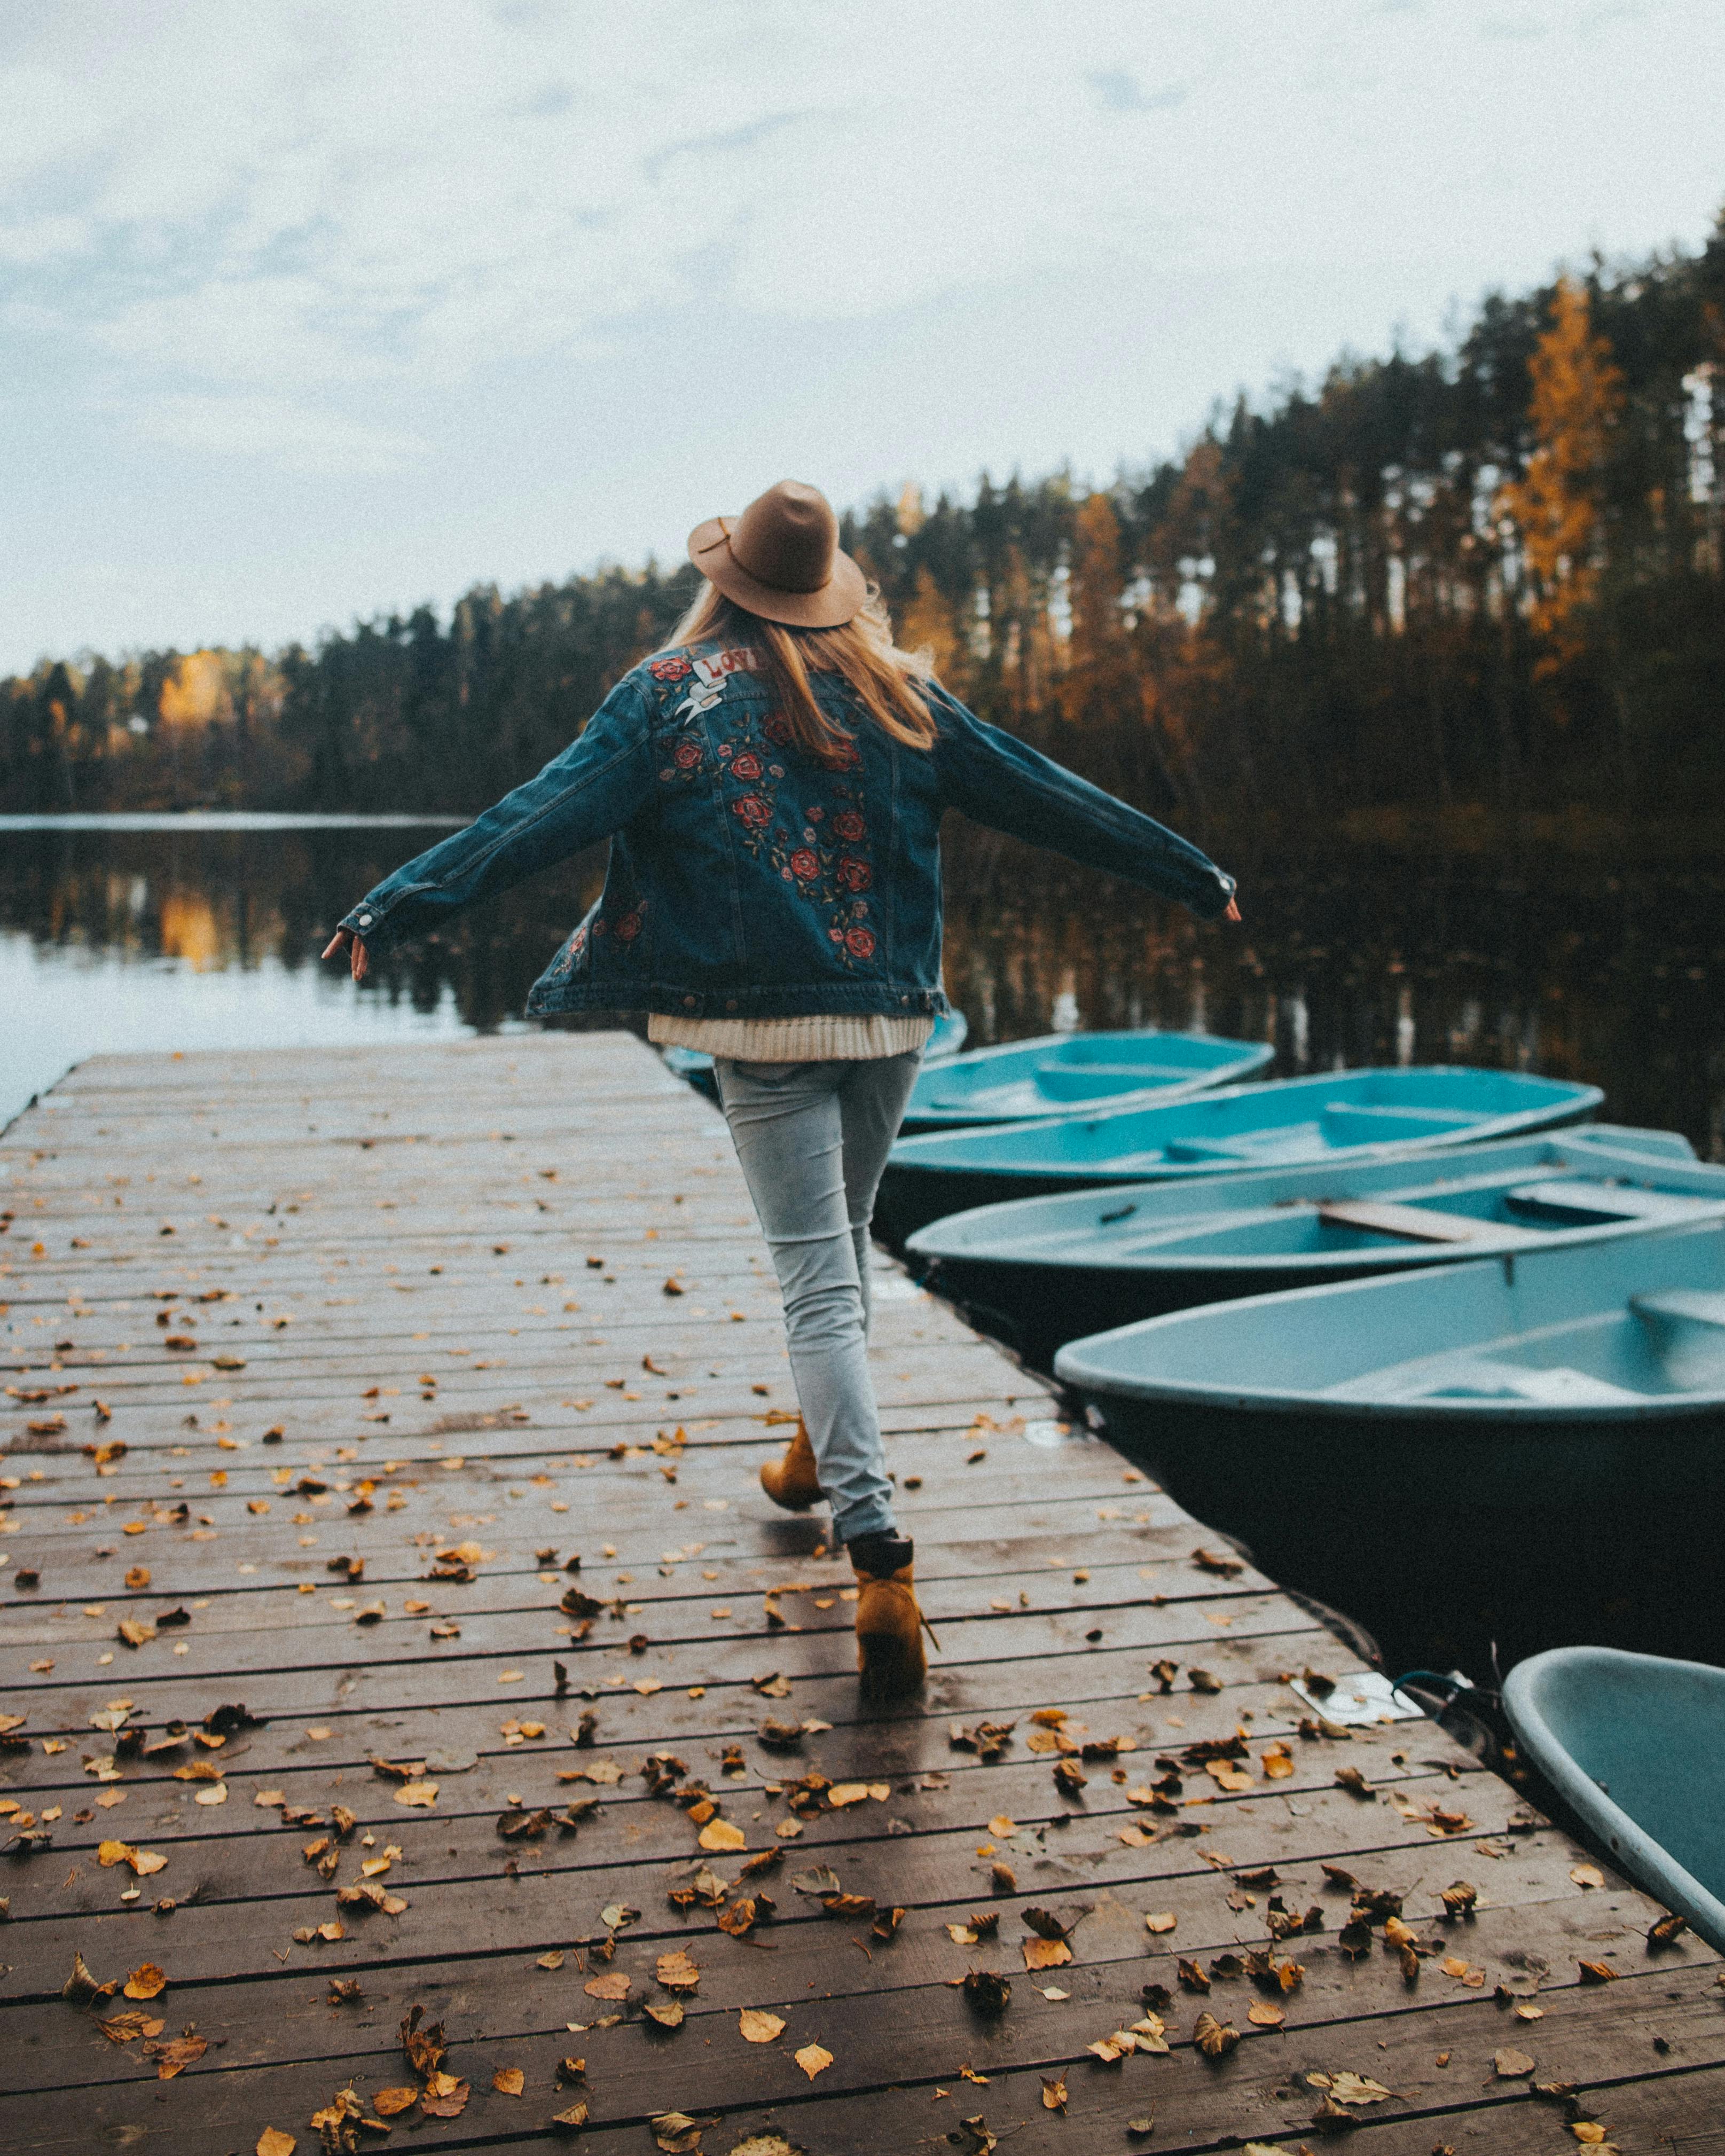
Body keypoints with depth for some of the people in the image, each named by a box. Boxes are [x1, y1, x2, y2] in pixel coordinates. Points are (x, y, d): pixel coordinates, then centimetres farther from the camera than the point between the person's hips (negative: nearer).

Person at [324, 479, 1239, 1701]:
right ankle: (819, 1452, 44)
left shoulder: (673, 693, 0)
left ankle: (880, 1556, -16)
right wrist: (1192, 874, 21)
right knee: (845, 1239, 24)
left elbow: (543, 816, -10)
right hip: (890, 1016, 4)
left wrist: (399, 906, -9)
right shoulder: (897, 693, 8)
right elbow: (1045, 797, 12)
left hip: (762, 1023, -3)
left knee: (818, 1284, -5)